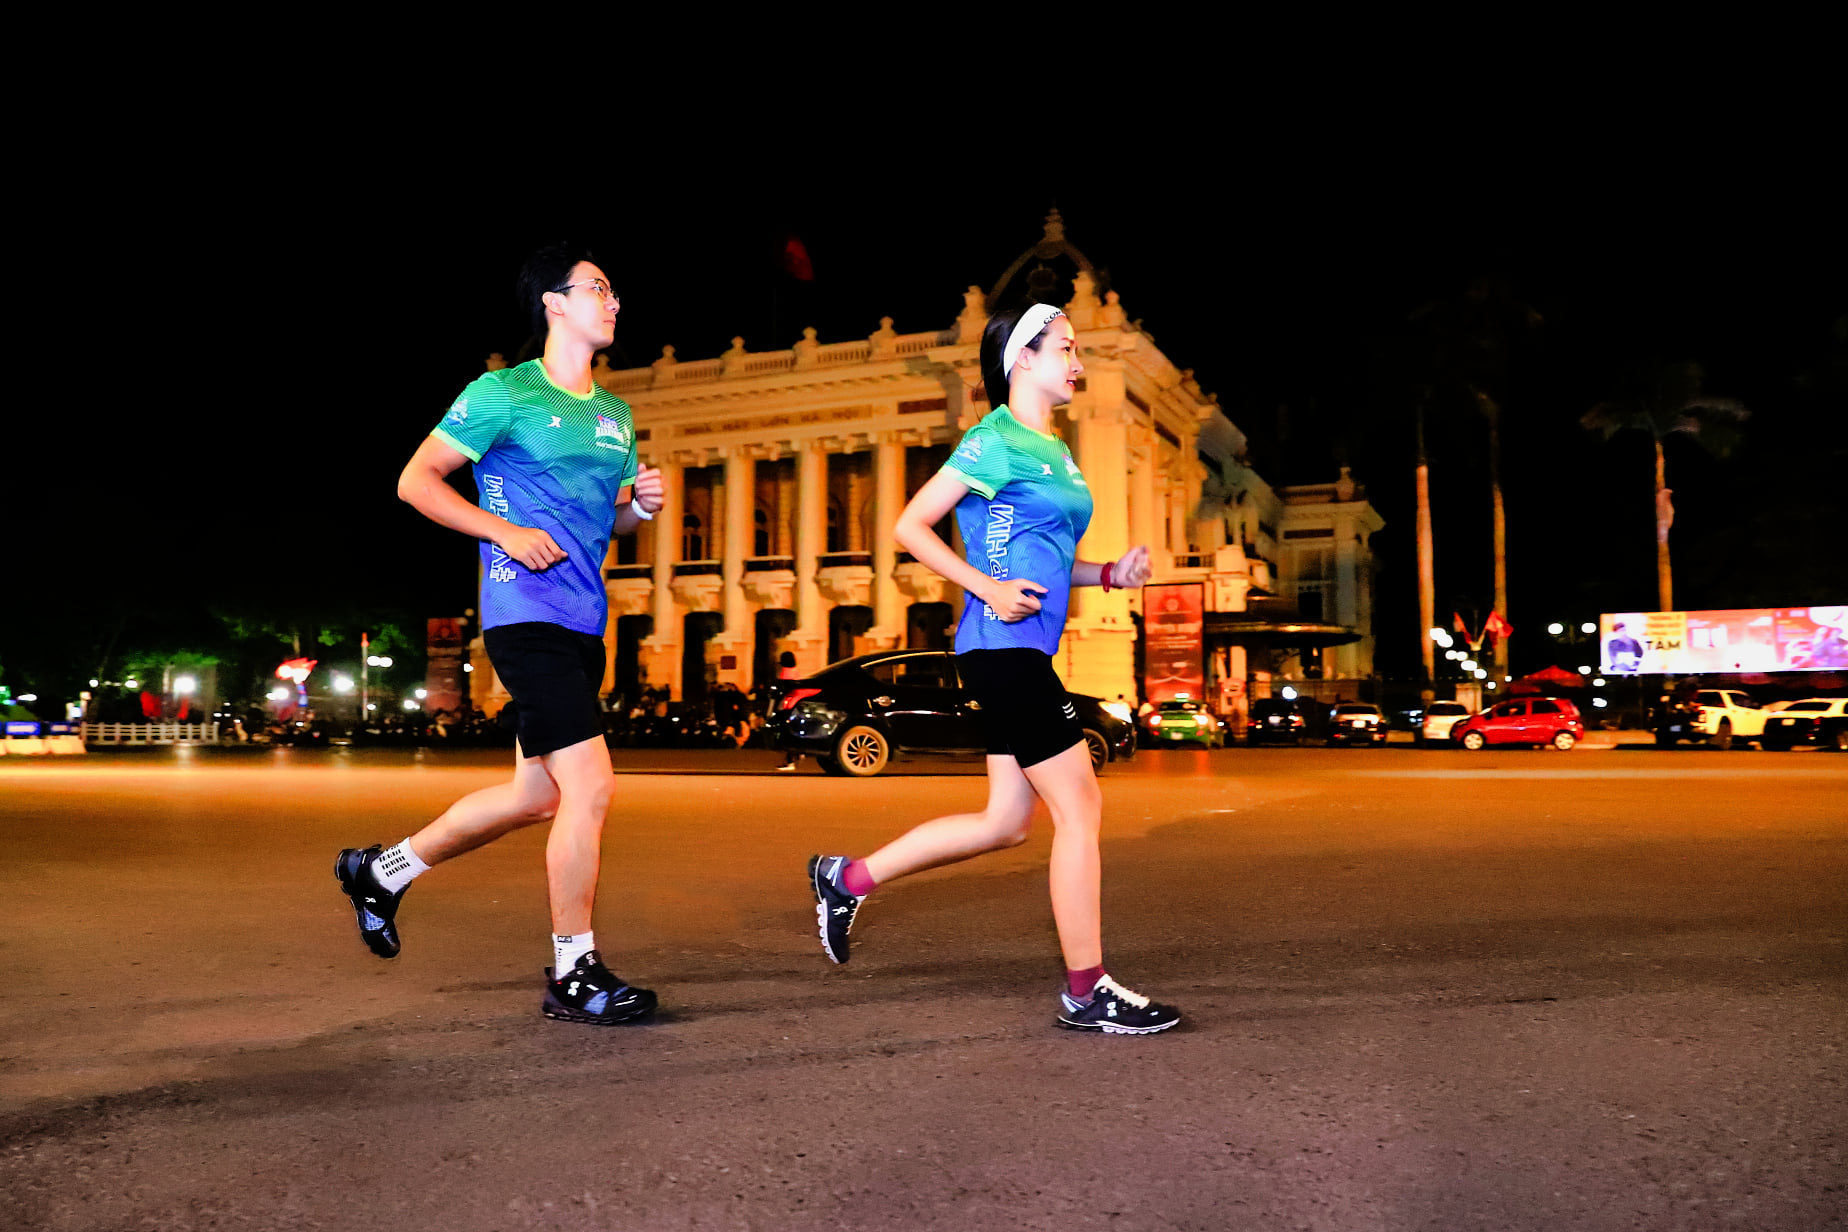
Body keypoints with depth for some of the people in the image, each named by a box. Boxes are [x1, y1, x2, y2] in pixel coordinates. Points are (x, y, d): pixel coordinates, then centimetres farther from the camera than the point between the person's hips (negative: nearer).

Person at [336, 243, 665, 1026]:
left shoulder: (615, 416, 18)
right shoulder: (505, 393, -4)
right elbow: (416, 480, -4)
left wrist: (641, 505, 3)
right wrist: (505, 532, -16)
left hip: (583, 624, 9)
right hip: (528, 615, -9)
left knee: (538, 795, 15)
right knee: (590, 786, -14)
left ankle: (382, 872, 35)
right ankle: (574, 975, 1)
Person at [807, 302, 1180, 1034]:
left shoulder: (1052, 451, 19)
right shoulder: (996, 441, -7)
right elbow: (911, 527, -10)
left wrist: (1110, 574, 8)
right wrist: (988, 589, -18)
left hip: (1024, 651, 10)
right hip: (1003, 646, -10)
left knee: (1005, 822, 12)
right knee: (1079, 808, -6)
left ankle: (847, 879, 22)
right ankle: (1086, 993, 5)